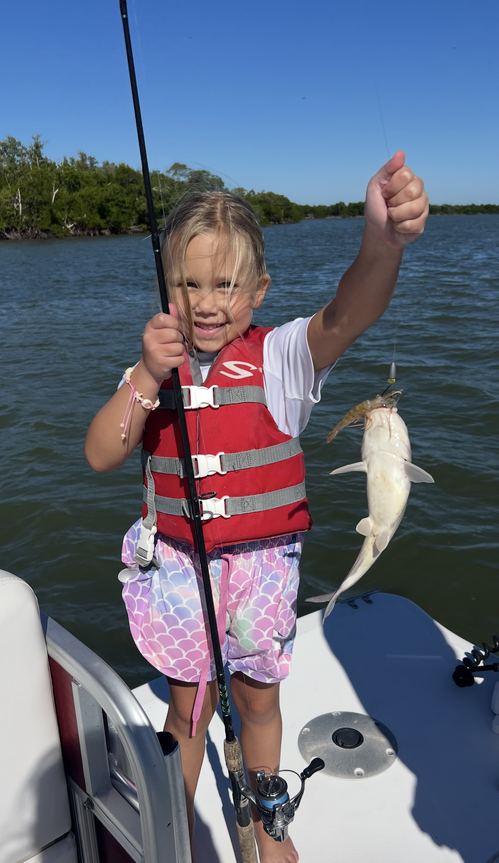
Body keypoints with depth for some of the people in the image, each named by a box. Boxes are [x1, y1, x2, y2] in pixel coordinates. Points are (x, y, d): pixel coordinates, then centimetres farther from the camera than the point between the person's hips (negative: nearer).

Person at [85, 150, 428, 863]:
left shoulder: (280, 357, -13)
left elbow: (348, 314, -33)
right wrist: (147, 377, -24)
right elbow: (101, 455, -11)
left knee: (258, 699, 19)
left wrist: (382, 244, -53)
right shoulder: (155, 367, -3)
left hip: (261, 563, -1)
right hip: (177, 565, 1)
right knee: (190, 705, 18)